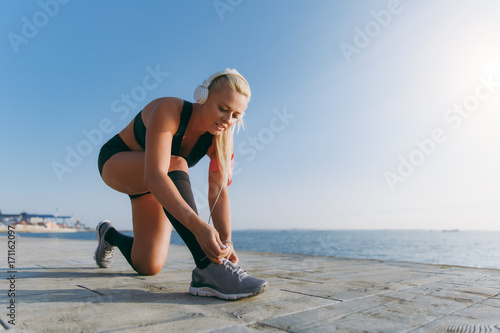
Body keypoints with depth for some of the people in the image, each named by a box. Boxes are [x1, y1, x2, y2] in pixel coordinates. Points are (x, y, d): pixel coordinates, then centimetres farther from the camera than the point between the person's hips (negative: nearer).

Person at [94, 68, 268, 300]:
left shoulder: (219, 138, -16)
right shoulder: (168, 110, -34)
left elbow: (218, 193, -22)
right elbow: (155, 176, -47)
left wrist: (226, 241, -37)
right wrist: (198, 226, -58)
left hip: (152, 184, 5)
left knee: (148, 266, -5)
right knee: (176, 165, -39)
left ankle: (109, 235, 29)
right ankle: (208, 268, -44)